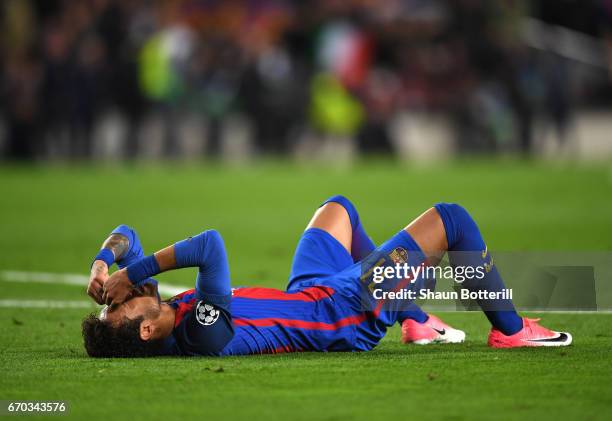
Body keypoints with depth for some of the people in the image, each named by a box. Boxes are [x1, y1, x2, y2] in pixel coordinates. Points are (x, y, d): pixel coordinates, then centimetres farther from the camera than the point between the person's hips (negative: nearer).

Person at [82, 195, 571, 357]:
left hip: (307, 295, 9)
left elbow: (126, 237, -7)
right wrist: (133, 271, -46)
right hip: (352, 314, -9)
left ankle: (416, 322, 40)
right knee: (452, 220, -1)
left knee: (339, 208, 34)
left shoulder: (161, 317, -15)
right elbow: (211, 246, -52)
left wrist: (105, 262, -26)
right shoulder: (202, 333, -39)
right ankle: (510, 329, 20)